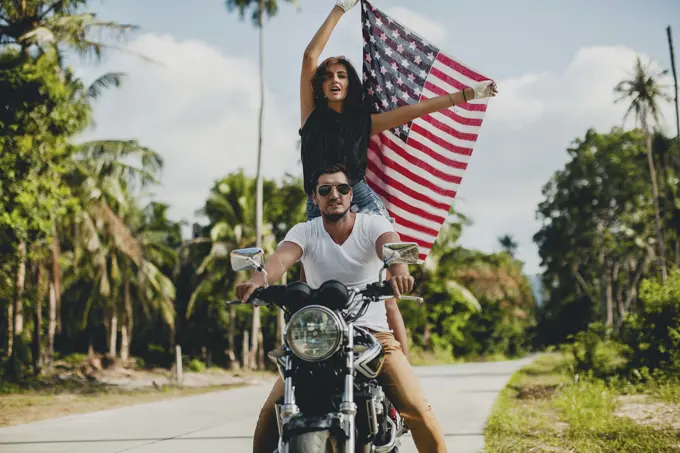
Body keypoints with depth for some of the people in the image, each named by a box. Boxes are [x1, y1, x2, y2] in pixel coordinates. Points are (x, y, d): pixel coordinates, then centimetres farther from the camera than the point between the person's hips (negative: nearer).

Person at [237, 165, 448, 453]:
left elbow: (391, 246, -26)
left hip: (374, 333, -1)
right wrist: (259, 278, -45)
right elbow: (281, 258, -21)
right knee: (272, 411, -11)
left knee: (416, 409, -15)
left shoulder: (373, 225, -4)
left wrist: (399, 271, -51)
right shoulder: (304, 232, -1)